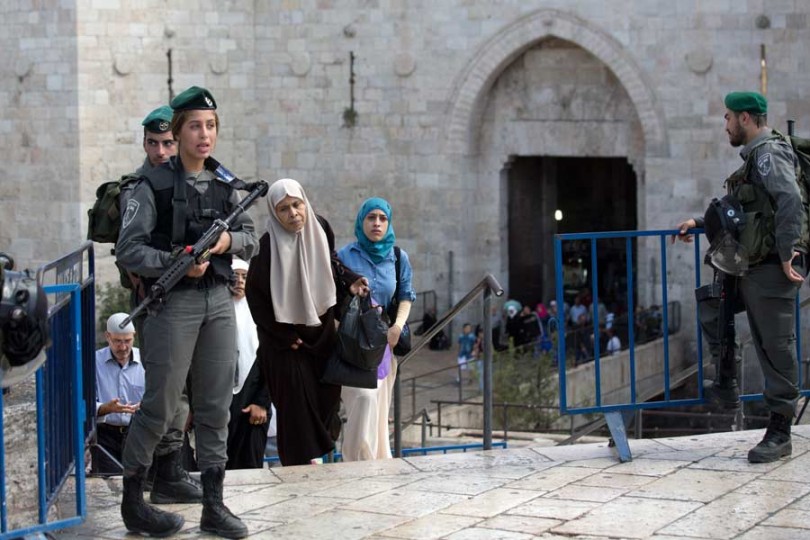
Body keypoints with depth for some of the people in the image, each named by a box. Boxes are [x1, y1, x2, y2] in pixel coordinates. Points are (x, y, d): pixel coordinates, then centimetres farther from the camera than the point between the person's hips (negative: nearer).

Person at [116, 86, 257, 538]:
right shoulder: (154, 186, -6)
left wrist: (230, 240, -6)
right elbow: (128, 249, -9)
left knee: (216, 406, 7)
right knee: (161, 406, -2)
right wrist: (176, 263, -21)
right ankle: (133, 500, 12)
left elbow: (251, 239, 16)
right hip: (174, 303, -5)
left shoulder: (225, 185, 11)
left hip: (219, 301, 5)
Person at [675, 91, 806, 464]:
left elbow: (791, 202, -28)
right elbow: (739, 211, 30)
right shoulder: (755, 157, 17)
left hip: (771, 271, -10)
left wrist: (786, 255, -27)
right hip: (748, 269, 10)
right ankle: (726, 387, 26)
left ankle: (779, 433, 1)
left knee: (776, 347, -4)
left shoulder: (769, 154, -13)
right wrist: (699, 223, 28)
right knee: (710, 307, 21)